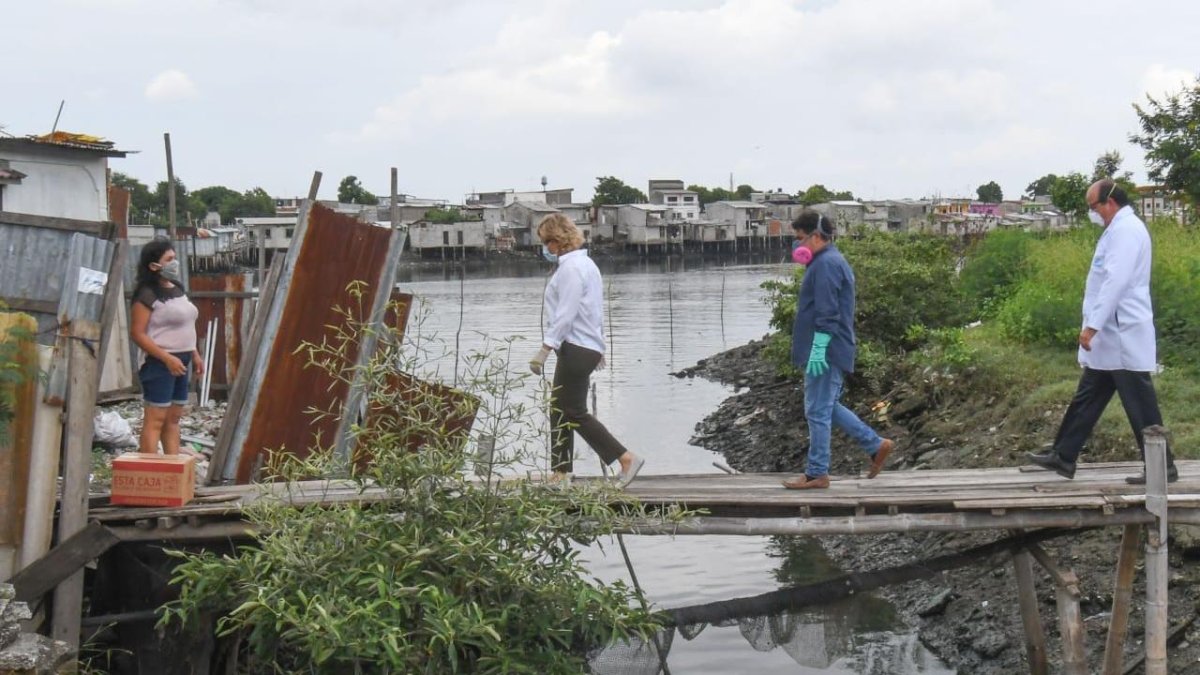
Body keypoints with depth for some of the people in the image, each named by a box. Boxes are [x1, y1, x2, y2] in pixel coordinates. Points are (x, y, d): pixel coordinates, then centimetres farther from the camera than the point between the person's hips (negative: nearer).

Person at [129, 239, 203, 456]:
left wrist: (194, 354, 17)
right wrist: (167, 358, -21)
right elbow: (137, 334, -17)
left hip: (181, 361, 9)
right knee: (155, 420, -8)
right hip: (160, 363, -9)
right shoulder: (147, 295, -13)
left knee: (173, 418, 12)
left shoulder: (177, 289, 14)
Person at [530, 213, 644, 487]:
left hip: (576, 349, -11)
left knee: (574, 413, -6)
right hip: (587, 346, 11)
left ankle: (627, 459, -8)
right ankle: (560, 473, 16)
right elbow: (594, 311, 21)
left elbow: (565, 314, -22)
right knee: (560, 411, 13)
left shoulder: (570, 268, -16)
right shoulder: (584, 263, 16)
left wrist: (545, 349, -24)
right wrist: (598, 349, 26)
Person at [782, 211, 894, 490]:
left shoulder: (826, 264, -16)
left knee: (818, 412, -4)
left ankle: (816, 474, 3)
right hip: (829, 351, 11)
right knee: (828, 408, 17)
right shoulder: (832, 261, 18)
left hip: (826, 351, -11)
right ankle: (877, 445, 20)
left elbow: (826, 312, -22)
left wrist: (819, 348, -23)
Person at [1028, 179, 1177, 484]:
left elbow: (1115, 282, -24)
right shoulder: (1119, 229, 16)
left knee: (1140, 404, -3)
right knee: (1087, 398, 13)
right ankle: (1063, 457, 18)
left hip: (1123, 336, -10)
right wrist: (1095, 325, 21)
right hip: (1110, 336, 10)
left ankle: (1162, 467, 4)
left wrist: (1093, 325, -25)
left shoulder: (1126, 229, -16)